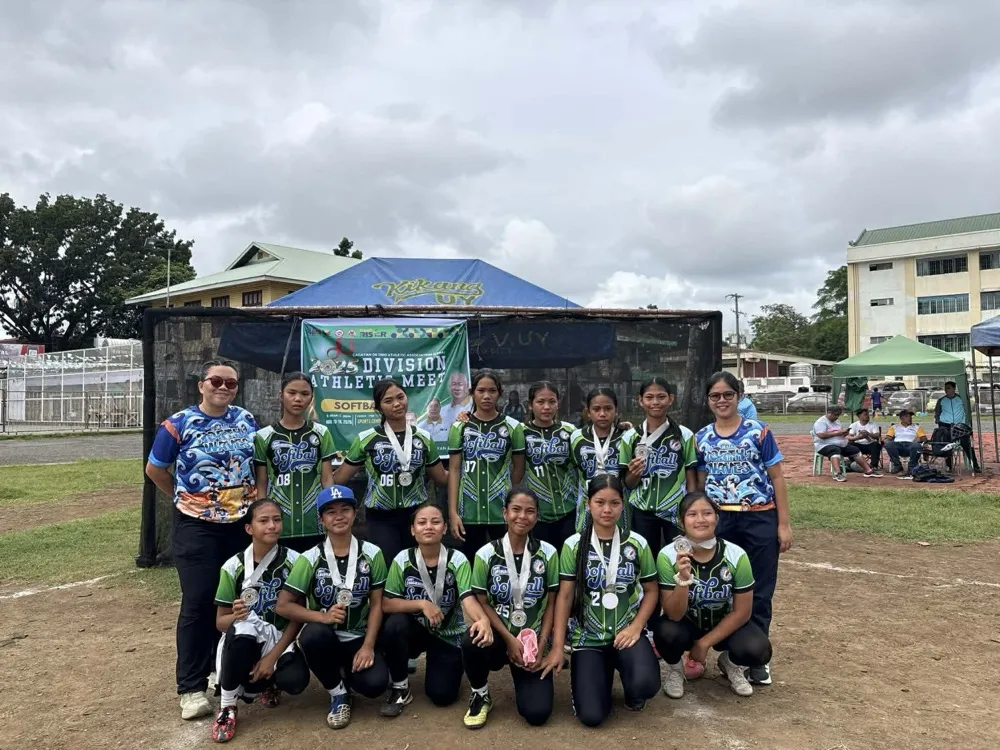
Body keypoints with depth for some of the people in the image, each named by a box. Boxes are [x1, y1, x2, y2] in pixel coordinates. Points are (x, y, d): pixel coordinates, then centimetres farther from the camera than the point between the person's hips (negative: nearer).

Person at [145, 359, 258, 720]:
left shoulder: (247, 420, 4)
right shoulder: (179, 424, -6)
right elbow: (155, 470, 4)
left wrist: (256, 500, 7)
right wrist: (185, 498, 5)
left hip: (242, 524, 4)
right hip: (197, 527, -3)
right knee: (198, 602, -3)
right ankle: (192, 687, 7)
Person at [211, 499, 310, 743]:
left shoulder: (293, 561, -8)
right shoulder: (233, 567, -6)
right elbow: (220, 622, -1)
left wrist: (273, 656, -15)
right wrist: (235, 616, -25)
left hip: (281, 639, 0)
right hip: (245, 640, 0)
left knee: (295, 680, -30)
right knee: (241, 627, -36)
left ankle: (264, 685, 10)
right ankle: (227, 706, -15)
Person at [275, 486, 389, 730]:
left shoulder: (372, 554, -3)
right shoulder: (310, 558, -6)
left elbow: (376, 604, -2)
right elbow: (284, 605, -7)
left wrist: (368, 646, -13)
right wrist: (322, 617, -22)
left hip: (359, 638, 0)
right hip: (325, 637, 0)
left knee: (375, 683, -26)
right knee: (314, 634, -35)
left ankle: (348, 675, 13)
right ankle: (338, 693, -7)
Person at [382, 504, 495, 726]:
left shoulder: (457, 560, -17)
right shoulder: (403, 559, -13)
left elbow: (468, 598, -31)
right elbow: (387, 604, -15)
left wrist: (483, 619, -53)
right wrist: (422, 604, -31)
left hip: (449, 635, -1)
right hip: (417, 630, 1)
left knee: (441, 696, -12)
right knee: (395, 624, -31)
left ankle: (480, 693, 23)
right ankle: (400, 687, -7)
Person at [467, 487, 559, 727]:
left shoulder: (548, 553, -3)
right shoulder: (486, 554, -6)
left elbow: (551, 604, 1)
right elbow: (482, 603, -5)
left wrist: (540, 645, -8)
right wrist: (510, 639, -14)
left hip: (533, 641, 1)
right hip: (498, 635, -1)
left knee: (537, 713, -16)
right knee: (471, 641, -36)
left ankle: (523, 678, 20)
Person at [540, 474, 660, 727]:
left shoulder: (637, 544, -1)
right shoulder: (574, 545, -4)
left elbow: (651, 590, 5)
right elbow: (565, 596, -3)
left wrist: (636, 626, -11)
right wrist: (557, 647, -7)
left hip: (626, 632, 0)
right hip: (588, 638, 0)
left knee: (645, 685, -29)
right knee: (591, 715, -13)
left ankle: (632, 690, 11)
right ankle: (603, 672, 21)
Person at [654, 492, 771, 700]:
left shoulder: (736, 555, -21)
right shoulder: (668, 555, -24)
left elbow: (741, 611, -11)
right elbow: (674, 615, -24)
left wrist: (704, 643, -13)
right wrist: (683, 579, -42)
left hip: (724, 624, 1)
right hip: (686, 623, -1)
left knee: (757, 651, -27)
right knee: (667, 633, -33)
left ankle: (730, 664, 11)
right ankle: (674, 669, 4)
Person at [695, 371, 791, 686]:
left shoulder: (758, 432, -4)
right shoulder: (701, 438, 5)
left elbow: (777, 478, -3)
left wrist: (784, 524, -6)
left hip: (760, 520, -2)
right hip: (719, 521, 2)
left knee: (759, 592, 6)